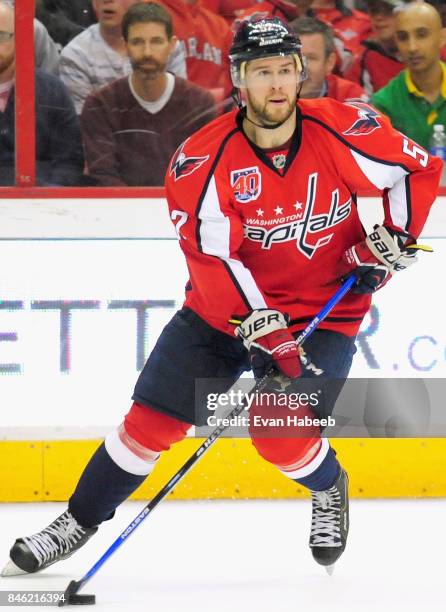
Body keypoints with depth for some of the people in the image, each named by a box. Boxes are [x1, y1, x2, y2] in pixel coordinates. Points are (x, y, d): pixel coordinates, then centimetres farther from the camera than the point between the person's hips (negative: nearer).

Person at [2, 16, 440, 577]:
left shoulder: (341, 131, -15)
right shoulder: (203, 159, -18)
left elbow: (418, 169, 0)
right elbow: (212, 257, -24)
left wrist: (390, 243, -7)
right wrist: (262, 331, -32)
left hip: (324, 311, -1)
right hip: (226, 305, 1)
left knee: (281, 434, -17)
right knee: (151, 420, -2)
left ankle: (328, 488, 18)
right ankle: (79, 521, 17)